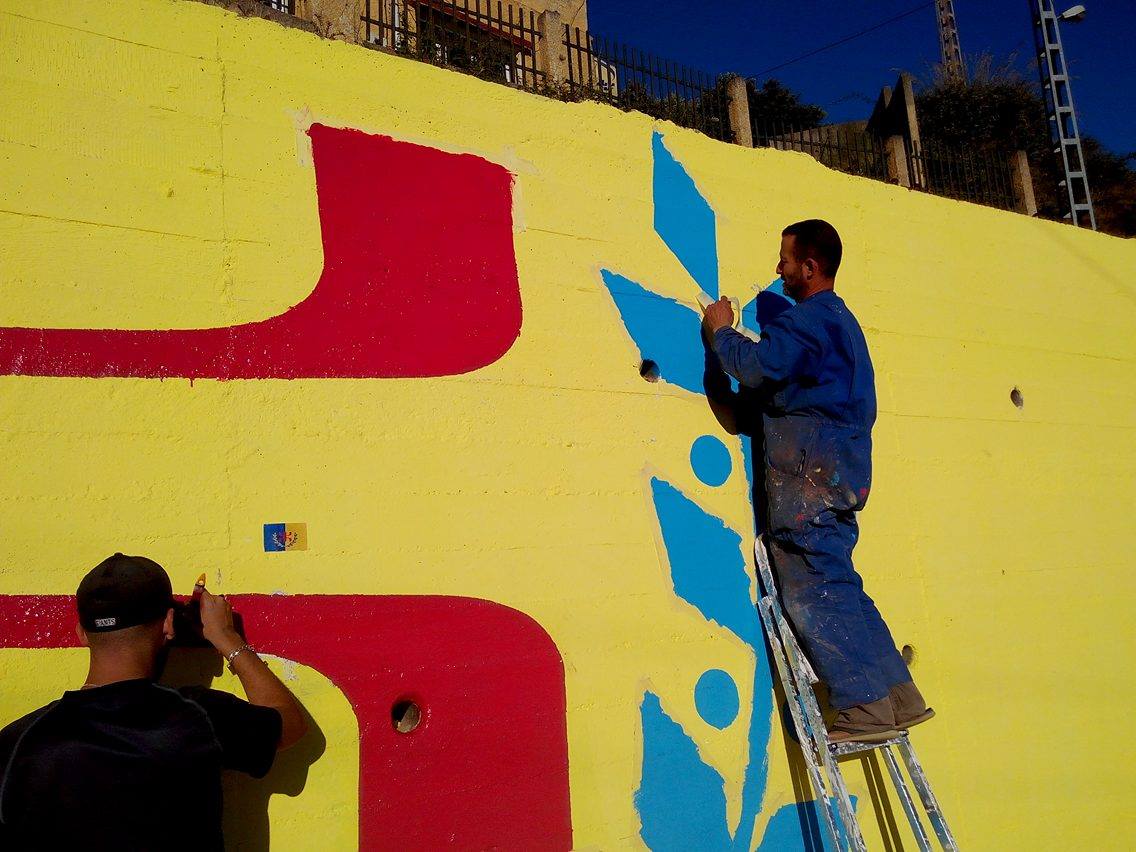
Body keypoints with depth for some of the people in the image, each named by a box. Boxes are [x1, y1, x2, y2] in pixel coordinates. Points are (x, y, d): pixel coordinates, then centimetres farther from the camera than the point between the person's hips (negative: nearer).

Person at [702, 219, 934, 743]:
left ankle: (866, 707, -4)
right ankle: (899, 697, 14)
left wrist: (720, 332, -3)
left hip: (809, 473, -10)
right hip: (840, 472, 10)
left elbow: (756, 367, -21)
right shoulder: (841, 319, 24)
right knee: (836, 587, 12)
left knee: (812, 592, -7)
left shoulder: (807, 319, -9)